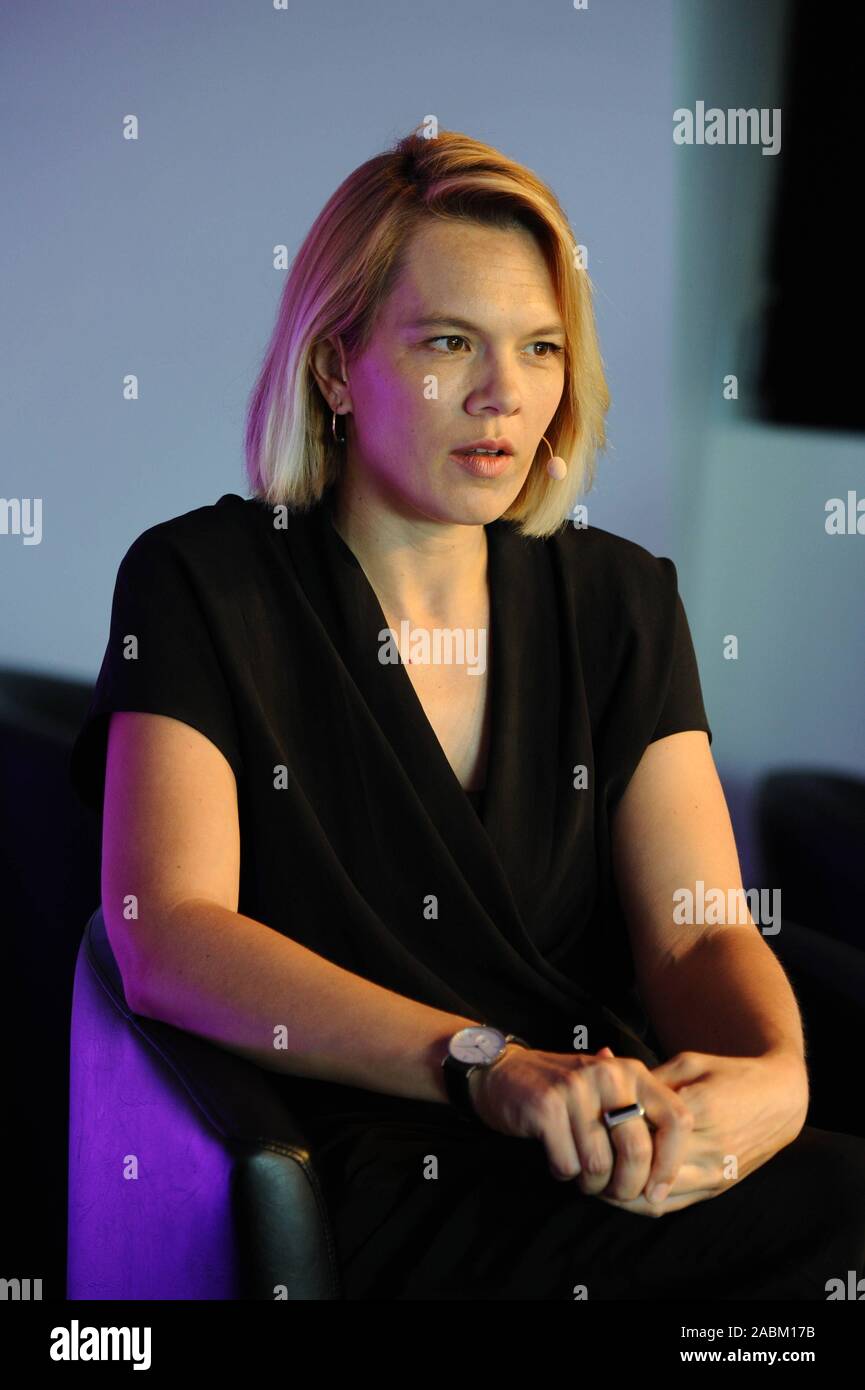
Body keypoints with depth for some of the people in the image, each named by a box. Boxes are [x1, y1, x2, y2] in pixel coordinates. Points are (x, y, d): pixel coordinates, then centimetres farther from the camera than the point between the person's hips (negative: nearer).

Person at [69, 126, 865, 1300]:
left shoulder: (621, 601, 14)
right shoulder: (202, 588, 1)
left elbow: (700, 934, 5)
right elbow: (168, 938, -11)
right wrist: (490, 1066, -23)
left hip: (623, 1148, 5)